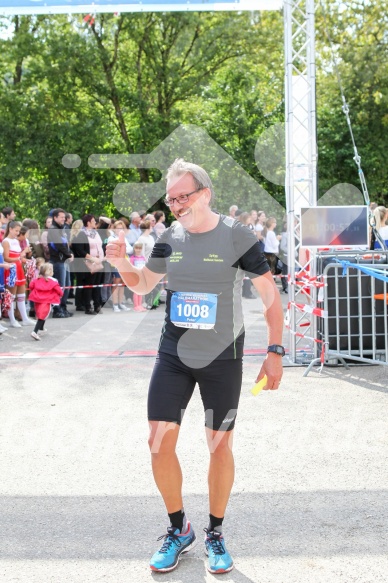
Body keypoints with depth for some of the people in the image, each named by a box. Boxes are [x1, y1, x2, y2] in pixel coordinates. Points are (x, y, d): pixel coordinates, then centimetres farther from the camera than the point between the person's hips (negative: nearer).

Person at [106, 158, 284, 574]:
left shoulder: (237, 237, -11)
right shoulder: (170, 239, 2)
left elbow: (270, 294, -6)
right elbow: (142, 285, 16)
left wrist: (275, 352, -12)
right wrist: (121, 263, -5)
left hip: (222, 358, -3)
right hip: (173, 355, 4)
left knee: (220, 445, 6)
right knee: (159, 443, 0)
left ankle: (215, 533, 26)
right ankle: (178, 529, 22)